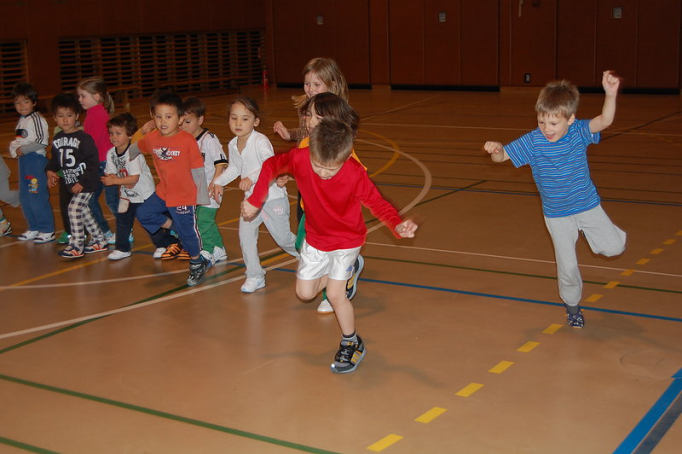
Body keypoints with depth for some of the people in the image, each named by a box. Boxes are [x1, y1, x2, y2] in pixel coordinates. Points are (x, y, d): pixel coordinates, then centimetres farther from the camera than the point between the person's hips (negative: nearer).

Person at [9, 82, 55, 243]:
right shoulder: (22, 120, 14)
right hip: (24, 161, 10)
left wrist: (23, 149, -16)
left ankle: (47, 231, 2)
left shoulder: (37, 119, -14)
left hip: (37, 159, -10)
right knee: (25, 198, 14)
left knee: (38, 197, -7)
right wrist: (14, 147, 4)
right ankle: (34, 228, 25)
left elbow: (42, 142, -21)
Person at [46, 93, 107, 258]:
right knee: (83, 210, 13)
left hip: (87, 183, -8)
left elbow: (93, 163, -17)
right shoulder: (57, 139, 6)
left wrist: (83, 182, -19)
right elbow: (55, 159, 16)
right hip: (71, 183, 8)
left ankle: (76, 246, -6)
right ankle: (99, 241, 27)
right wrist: (51, 170, -4)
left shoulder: (84, 138, -16)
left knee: (74, 208, -14)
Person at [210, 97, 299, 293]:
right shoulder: (232, 145, 2)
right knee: (245, 234, -4)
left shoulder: (260, 141, -22)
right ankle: (255, 276, 9)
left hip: (273, 197, -6)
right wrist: (218, 181, 10)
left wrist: (252, 177, -47)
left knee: (283, 237, 5)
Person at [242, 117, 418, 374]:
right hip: (315, 238, 4)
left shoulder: (355, 174, -32)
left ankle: (352, 345, 13)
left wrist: (397, 226, -41)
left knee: (335, 294, -11)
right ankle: (342, 274, 40)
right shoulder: (300, 158, -26)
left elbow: (377, 204, -22)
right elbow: (271, 165, -6)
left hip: (346, 240, -4)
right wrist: (255, 200, -6)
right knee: (304, 293, 9)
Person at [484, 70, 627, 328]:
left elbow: (604, 121, -33)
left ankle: (614, 236, 33)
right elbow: (502, 156, -14)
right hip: (557, 215, 0)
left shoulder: (578, 132, -17)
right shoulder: (533, 141, -16)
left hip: (588, 205, 0)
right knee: (567, 265, 4)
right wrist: (495, 149, -39)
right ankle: (572, 306, 30)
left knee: (612, 248, -5)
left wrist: (610, 94, -53)